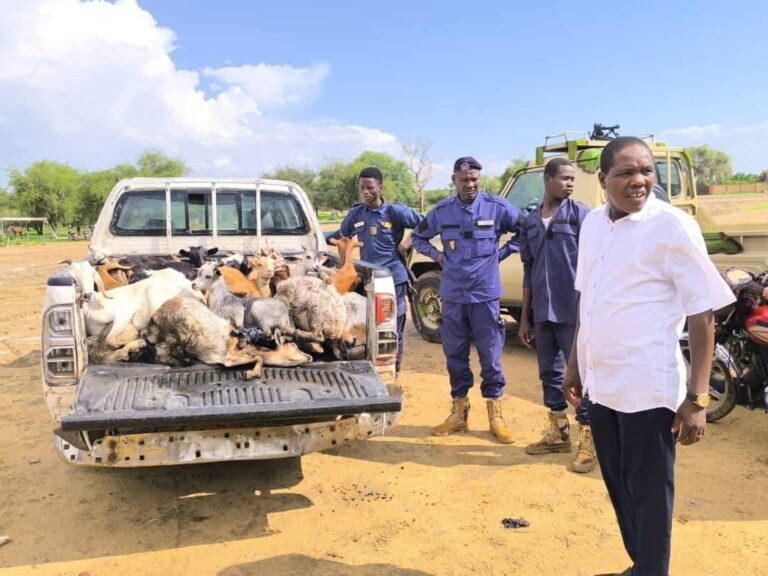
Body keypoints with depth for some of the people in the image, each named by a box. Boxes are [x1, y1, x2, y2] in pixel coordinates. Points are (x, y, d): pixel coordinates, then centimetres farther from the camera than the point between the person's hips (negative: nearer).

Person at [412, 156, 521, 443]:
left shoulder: (497, 207, -4)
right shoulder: (441, 211, 4)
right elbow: (418, 237, 19)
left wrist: (502, 252, -2)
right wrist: (436, 255, 3)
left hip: (485, 294, -2)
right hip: (452, 296, 3)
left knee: (491, 358, 3)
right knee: (455, 356, 11)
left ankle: (496, 417, 17)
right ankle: (458, 412, 25)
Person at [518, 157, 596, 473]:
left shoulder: (581, 214, -3)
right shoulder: (530, 221, 11)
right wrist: (525, 317, 13)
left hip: (574, 310, -5)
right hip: (542, 312, 5)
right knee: (549, 372, 14)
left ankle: (588, 440, 12)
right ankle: (558, 432, 30)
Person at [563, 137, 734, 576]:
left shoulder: (673, 227, -12)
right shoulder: (593, 223, 6)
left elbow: (703, 314, -13)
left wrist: (697, 398, -15)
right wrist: (575, 364, 16)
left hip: (649, 388, -6)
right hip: (600, 383, 7)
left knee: (649, 495, 8)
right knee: (618, 487, 21)